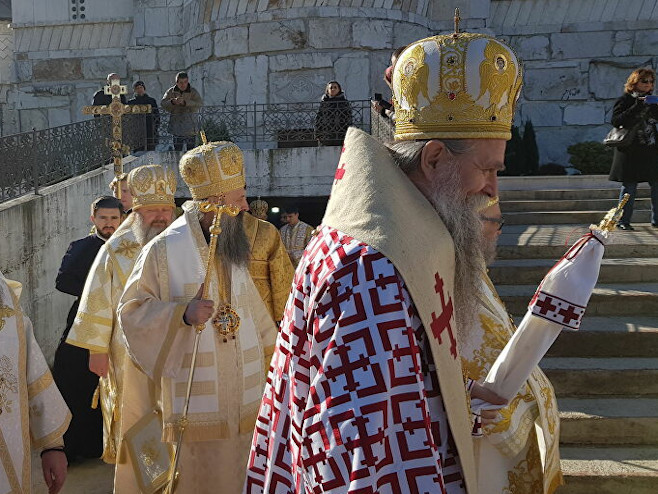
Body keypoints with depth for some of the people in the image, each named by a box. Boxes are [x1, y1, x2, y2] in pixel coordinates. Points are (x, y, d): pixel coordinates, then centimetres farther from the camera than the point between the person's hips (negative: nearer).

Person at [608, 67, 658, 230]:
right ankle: (623, 221, 5)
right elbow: (616, 120, -13)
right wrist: (637, 107, -18)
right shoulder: (625, 100, 0)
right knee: (629, 186, -3)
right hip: (630, 151, -5)